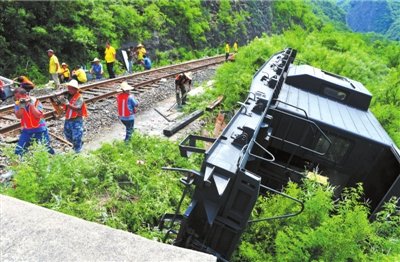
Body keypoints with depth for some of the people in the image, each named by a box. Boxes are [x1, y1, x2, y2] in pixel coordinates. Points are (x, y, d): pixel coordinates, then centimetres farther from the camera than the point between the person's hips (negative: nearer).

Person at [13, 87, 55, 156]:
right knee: (18, 150, -1)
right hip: (26, 130, 3)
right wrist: (22, 106, -23)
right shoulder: (18, 104, 0)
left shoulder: (35, 101, -9)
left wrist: (30, 104, -22)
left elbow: (38, 115, -20)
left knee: (46, 149, 3)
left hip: (40, 130, -3)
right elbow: (18, 116, -13)